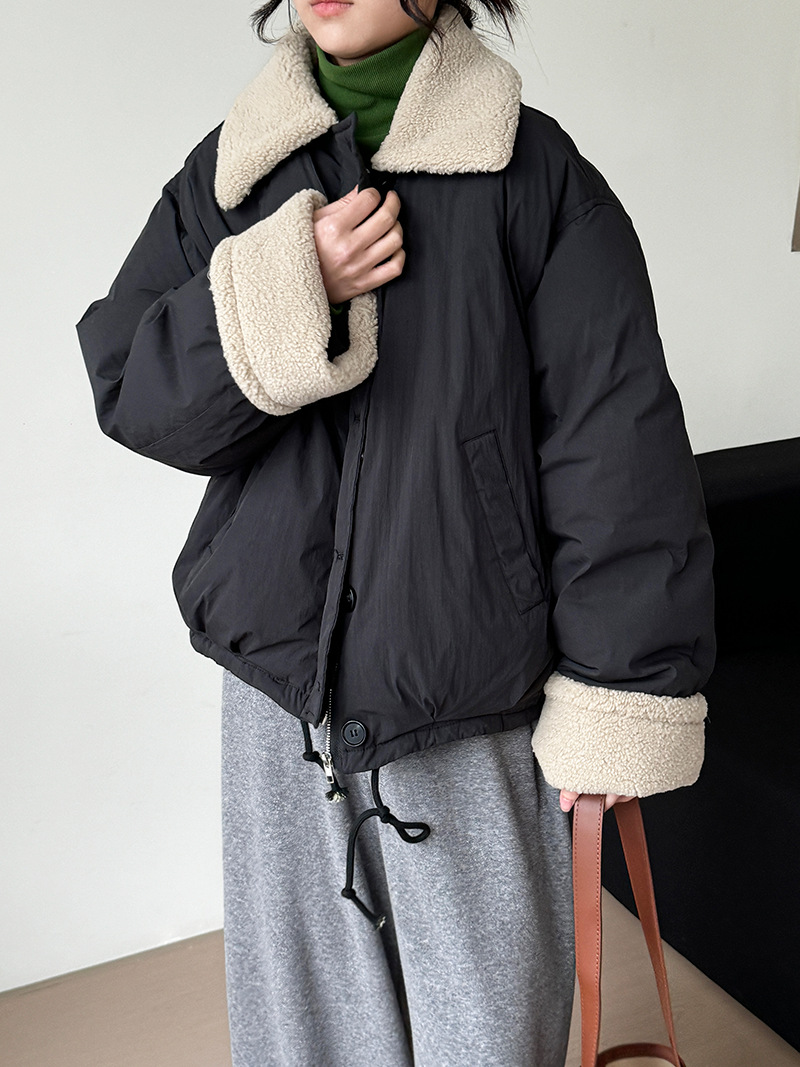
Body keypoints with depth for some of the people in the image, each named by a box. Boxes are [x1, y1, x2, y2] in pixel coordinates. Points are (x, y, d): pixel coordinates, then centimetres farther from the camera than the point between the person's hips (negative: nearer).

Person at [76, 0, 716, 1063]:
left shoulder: (535, 171, -7)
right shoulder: (228, 171, 5)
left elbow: (617, 446, -9)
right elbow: (127, 389, 0)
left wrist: (619, 699, -9)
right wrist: (280, 291, -18)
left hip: (474, 702, -3)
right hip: (281, 683, 3)